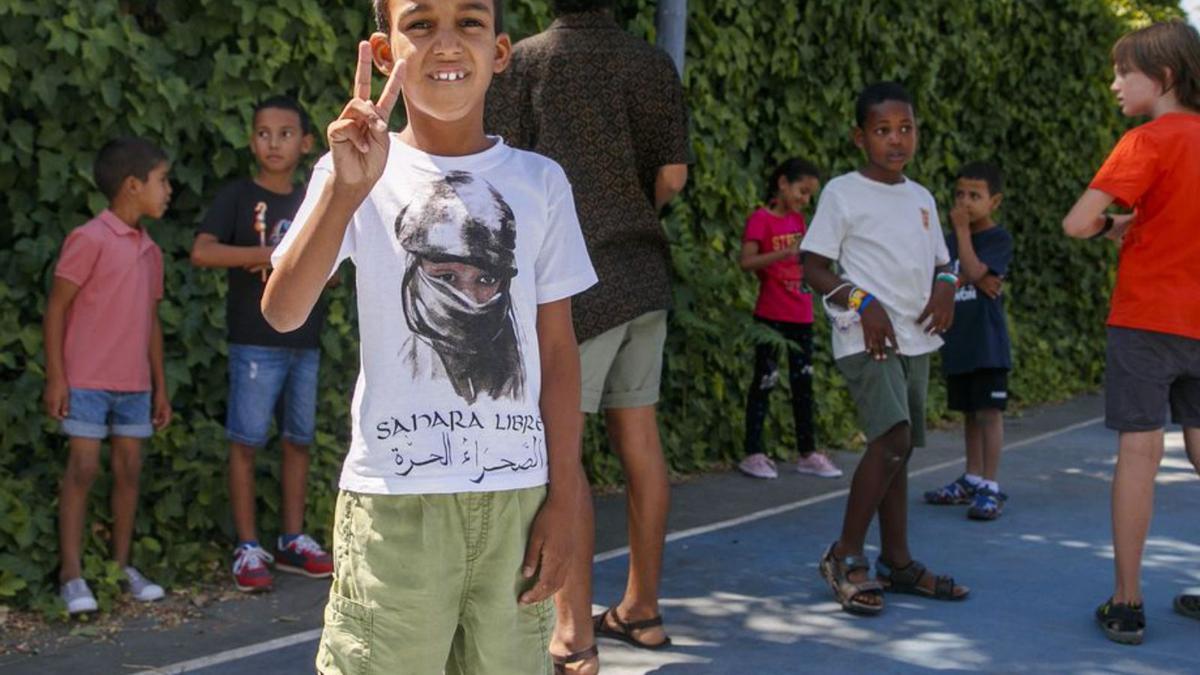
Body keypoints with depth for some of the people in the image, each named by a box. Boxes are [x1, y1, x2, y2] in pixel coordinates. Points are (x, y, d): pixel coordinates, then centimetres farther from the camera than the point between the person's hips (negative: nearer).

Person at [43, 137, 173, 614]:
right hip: (87, 380, -7)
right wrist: (55, 377, -13)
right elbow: (56, 308, -9)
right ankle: (71, 575, 1)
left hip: (135, 384, 7)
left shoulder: (150, 250, 12)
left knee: (129, 469, 8)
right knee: (83, 468, -5)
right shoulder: (89, 240, -10)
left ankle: (122, 566, 17)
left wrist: (160, 387, 16)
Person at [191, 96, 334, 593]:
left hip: (305, 341, 5)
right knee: (246, 441, -3)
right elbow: (201, 252, -16)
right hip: (255, 341, -5)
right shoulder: (238, 196, -3)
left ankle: (292, 540, 20)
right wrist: (273, 255, -18)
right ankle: (247, 548, 4)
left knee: (299, 439, 10)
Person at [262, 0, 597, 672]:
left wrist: (563, 496, 3)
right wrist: (346, 189, -26)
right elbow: (283, 312, -14)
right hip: (394, 496, -2)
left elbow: (558, 349, 7)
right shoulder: (359, 173, -1)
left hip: (516, 493, 2)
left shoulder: (539, 182, 5)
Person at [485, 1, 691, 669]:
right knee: (639, 439, 11)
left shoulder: (528, 60, -7)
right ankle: (642, 609, 22)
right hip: (645, 273, 5)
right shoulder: (655, 63, 5)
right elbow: (673, 176, 4)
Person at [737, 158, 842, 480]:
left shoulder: (798, 219, 12)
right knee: (765, 380, -3)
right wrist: (786, 253, -29)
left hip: (801, 314, 7)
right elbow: (746, 261, -21)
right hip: (771, 315, -7)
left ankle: (808, 453, 16)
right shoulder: (760, 219, -9)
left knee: (803, 381, 9)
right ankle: (752, 454, 3)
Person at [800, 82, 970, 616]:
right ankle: (845, 556, -9)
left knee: (898, 447, 11)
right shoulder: (843, 193, -4)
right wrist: (862, 302, -19)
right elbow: (812, 266, -6)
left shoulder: (922, 198, 15)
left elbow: (939, 262, 23)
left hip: (915, 339, 7)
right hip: (866, 338, -7)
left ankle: (897, 561, 20)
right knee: (893, 438, -20)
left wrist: (946, 286, -1)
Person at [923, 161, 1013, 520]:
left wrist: (961, 229, -12)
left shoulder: (999, 238, -5)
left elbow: (973, 271, -20)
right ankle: (972, 480, 24)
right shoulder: (949, 240, 12)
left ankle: (990, 488, -3)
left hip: (987, 343, -6)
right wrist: (972, 280, -12)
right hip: (957, 342, 6)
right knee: (969, 412, 14)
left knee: (989, 411, -6)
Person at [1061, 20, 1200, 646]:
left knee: (1139, 451, -4)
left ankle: (1127, 605, -2)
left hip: (1146, 318, -6)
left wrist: (1112, 224, 2)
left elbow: (1076, 223, -18)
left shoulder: (1148, 142, -13)